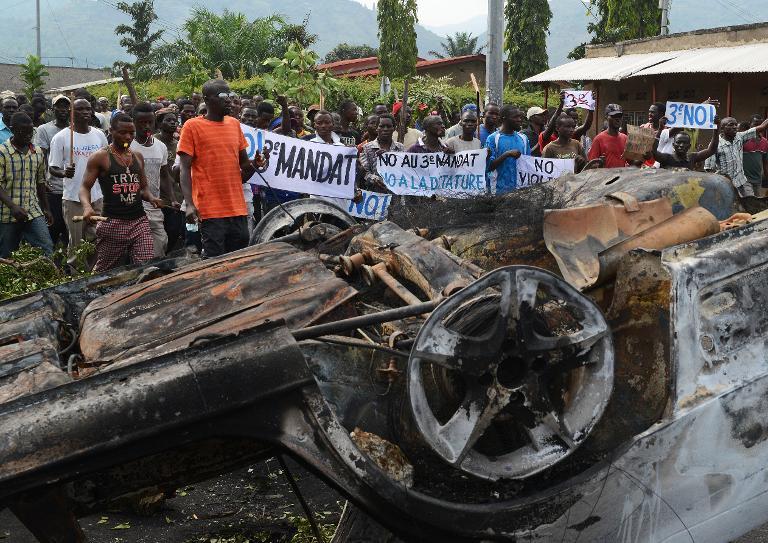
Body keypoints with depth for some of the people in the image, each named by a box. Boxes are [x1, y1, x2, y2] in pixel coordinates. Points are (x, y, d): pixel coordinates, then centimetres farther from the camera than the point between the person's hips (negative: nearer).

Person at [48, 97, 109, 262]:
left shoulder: (99, 135, 8)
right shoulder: (61, 137, -4)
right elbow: (52, 168, -4)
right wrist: (64, 173, -25)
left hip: (97, 197, 4)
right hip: (73, 199, -3)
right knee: (76, 243, 1)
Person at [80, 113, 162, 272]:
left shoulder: (137, 157, 14)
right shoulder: (100, 157, -1)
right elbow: (85, 187, -2)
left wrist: (150, 198, 0)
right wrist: (87, 206, -23)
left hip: (139, 221, 4)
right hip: (112, 223, -4)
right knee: (103, 272, 6)